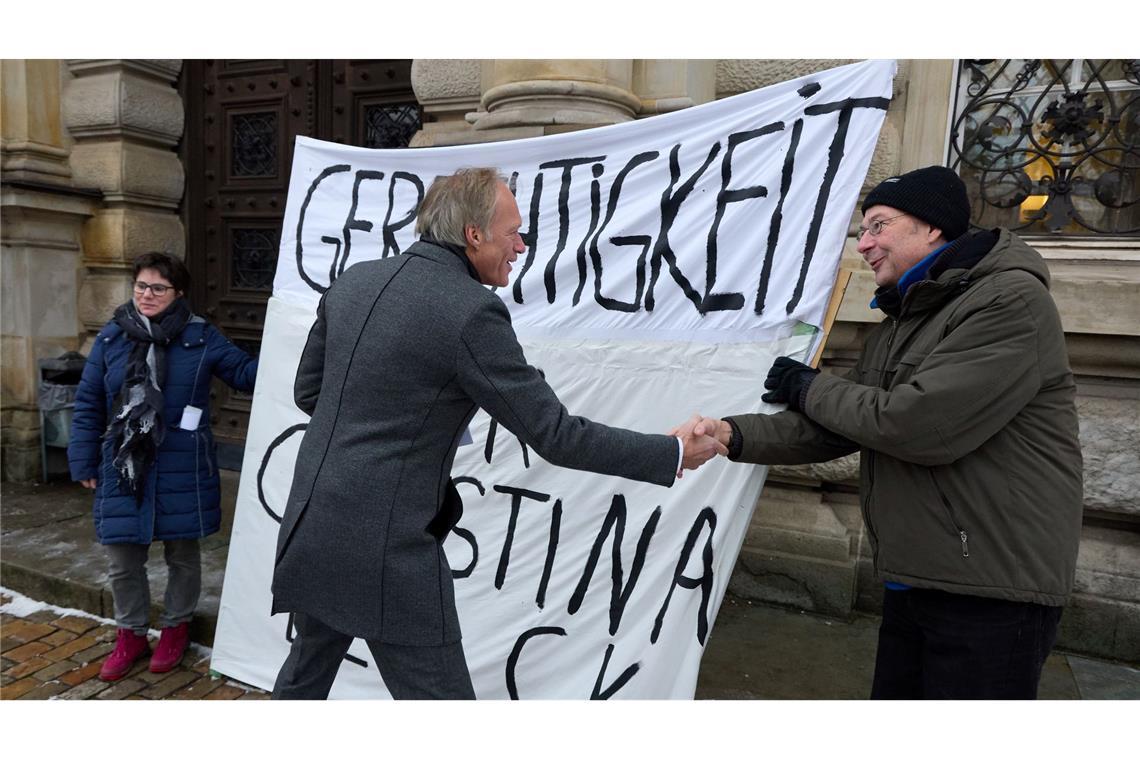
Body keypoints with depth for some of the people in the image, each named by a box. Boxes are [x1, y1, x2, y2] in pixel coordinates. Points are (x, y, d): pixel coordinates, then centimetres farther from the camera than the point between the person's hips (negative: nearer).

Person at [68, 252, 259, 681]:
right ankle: (131, 634, 32)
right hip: (124, 469, 2)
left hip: (182, 471, -1)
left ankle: (176, 627, 34)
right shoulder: (111, 338, 2)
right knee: (123, 560, 10)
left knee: (182, 554, 12)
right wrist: (84, 463, 6)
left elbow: (245, 371, -3)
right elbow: (88, 404, 6)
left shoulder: (202, 338, -3)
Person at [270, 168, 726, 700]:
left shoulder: (354, 281, 4)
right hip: (386, 550, -8)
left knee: (306, 675, 29)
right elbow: (555, 435, -17)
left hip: (311, 526, 8)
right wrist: (674, 453, -8)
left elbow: (307, 391, 13)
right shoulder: (471, 311, -18)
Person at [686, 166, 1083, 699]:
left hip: (992, 592, -9)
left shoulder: (1011, 300, -15)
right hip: (911, 582, 9)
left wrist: (809, 387, -10)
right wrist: (735, 435, -10)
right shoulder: (896, 328, 14)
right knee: (895, 692, 20)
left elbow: (920, 424, -26)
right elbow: (832, 430, 7)